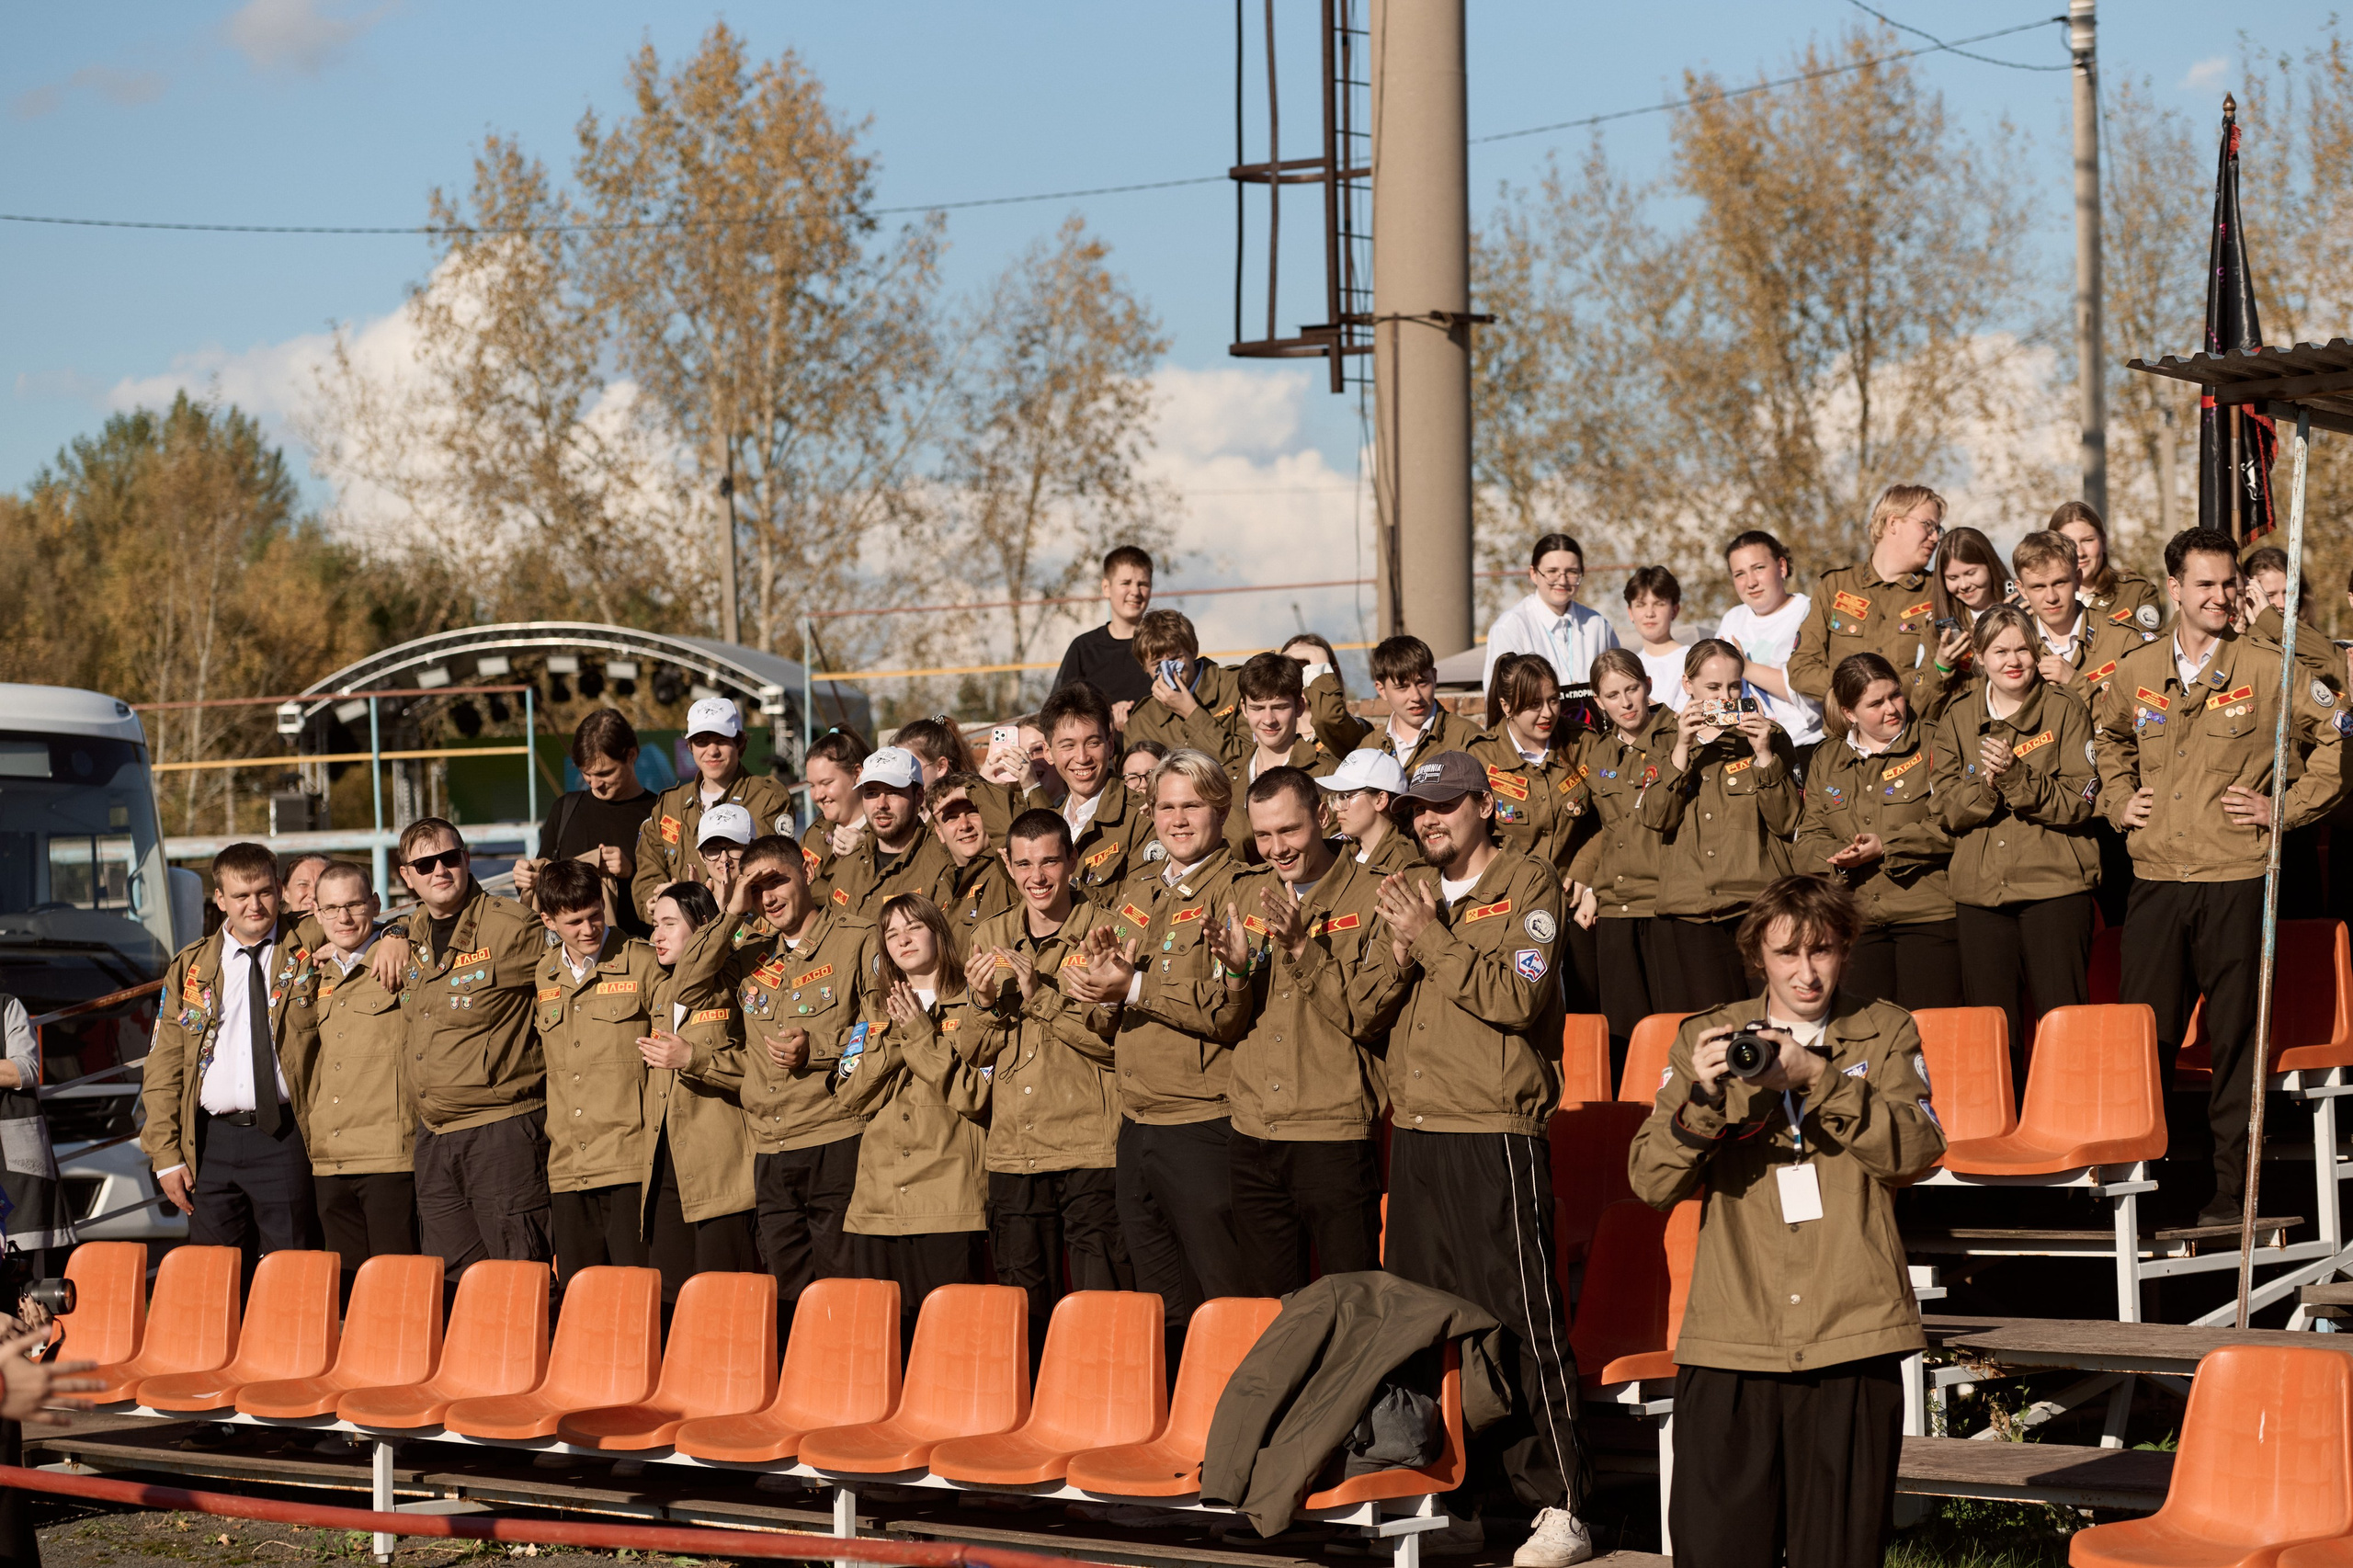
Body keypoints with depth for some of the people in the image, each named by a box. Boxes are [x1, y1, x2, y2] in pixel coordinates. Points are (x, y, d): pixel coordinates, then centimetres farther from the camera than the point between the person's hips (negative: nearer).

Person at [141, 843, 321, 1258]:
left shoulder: (305, 954, 6)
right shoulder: (191, 969, 11)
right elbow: (163, 1068, 10)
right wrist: (166, 1154, 2)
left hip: (286, 1140, -2)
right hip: (213, 1142, 2)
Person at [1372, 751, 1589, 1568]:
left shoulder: (1529, 888, -1)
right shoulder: (1410, 891, 18)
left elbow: (1515, 997, -15)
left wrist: (1430, 938, -13)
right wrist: (1397, 952, -4)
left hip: (1495, 1136, -7)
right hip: (1415, 1133, 7)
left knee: (1520, 1320, -7)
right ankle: (1454, 1500, 16)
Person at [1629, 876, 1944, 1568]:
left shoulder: (1885, 1035, 10)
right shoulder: (1706, 1039, 10)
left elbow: (1917, 1151, -6)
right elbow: (1651, 1181, 1)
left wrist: (1817, 1078, -16)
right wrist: (1703, 1096, -17)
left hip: (1852, 1336, 0)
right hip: (1731, 1341, 0)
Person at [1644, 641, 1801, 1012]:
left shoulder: (1770, 737, 10)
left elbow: (1787, 823, 0)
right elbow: (1657, 818, -2)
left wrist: (1764, 755, -10)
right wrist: (1682, 749, -10)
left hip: (1756, 899, -1)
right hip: (1691, 911, 1)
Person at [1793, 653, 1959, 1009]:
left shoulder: (1932, 746, 2)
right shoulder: (1826, 762, 16)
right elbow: (1805, 844, 12)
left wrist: (1886, 847, -13)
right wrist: (1838, 858, -9)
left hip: (1927, 916, -4)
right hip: (1856, 921, 4)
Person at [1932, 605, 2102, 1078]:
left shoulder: (2065, 711, 1)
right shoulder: (1957, 720, 11)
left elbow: (2080, 803, -7)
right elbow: (1950, 810, 3)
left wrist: (2016, 777, -20)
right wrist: (1984, 783, -17)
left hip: (2055, 885, -3)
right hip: (1981, 891, 3)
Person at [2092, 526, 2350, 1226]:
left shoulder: (2267, 670, -3)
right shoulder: (2137, 672, 8)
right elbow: (2107, 733, 29)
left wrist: (2288, 807, -2)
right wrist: (2118, 800, 16)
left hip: (2235, 881, -3)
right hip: (2155, 879, 3)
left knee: (2234, 1036, 2)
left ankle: (2232, 1185, 9)